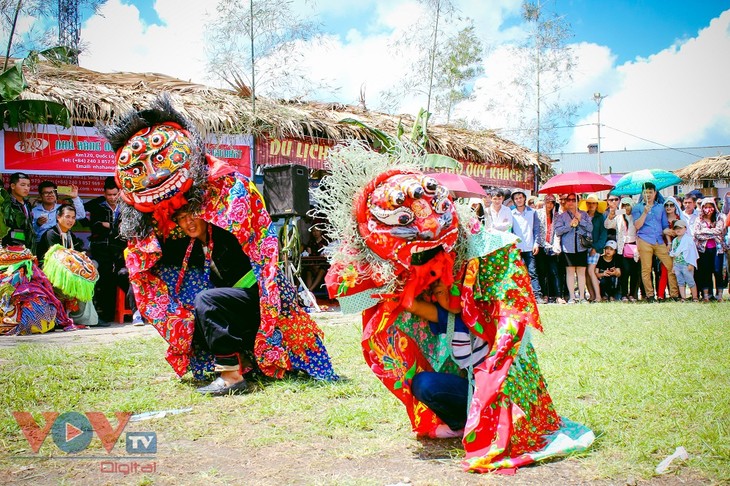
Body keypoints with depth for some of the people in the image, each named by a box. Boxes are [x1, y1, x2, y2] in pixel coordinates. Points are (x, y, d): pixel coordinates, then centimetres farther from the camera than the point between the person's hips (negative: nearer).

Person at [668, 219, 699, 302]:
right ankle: (683, 298, 9)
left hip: (686, 264, -6)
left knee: (690, 282, -2)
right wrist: (674, 266, 15)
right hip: (677, 264, 6)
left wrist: (691, 264, -14)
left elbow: (692, 252, -8)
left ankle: (695, 298, 5)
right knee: (680, 282, 6)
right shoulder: (674, 240, 14)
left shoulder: (688, 239, -5)